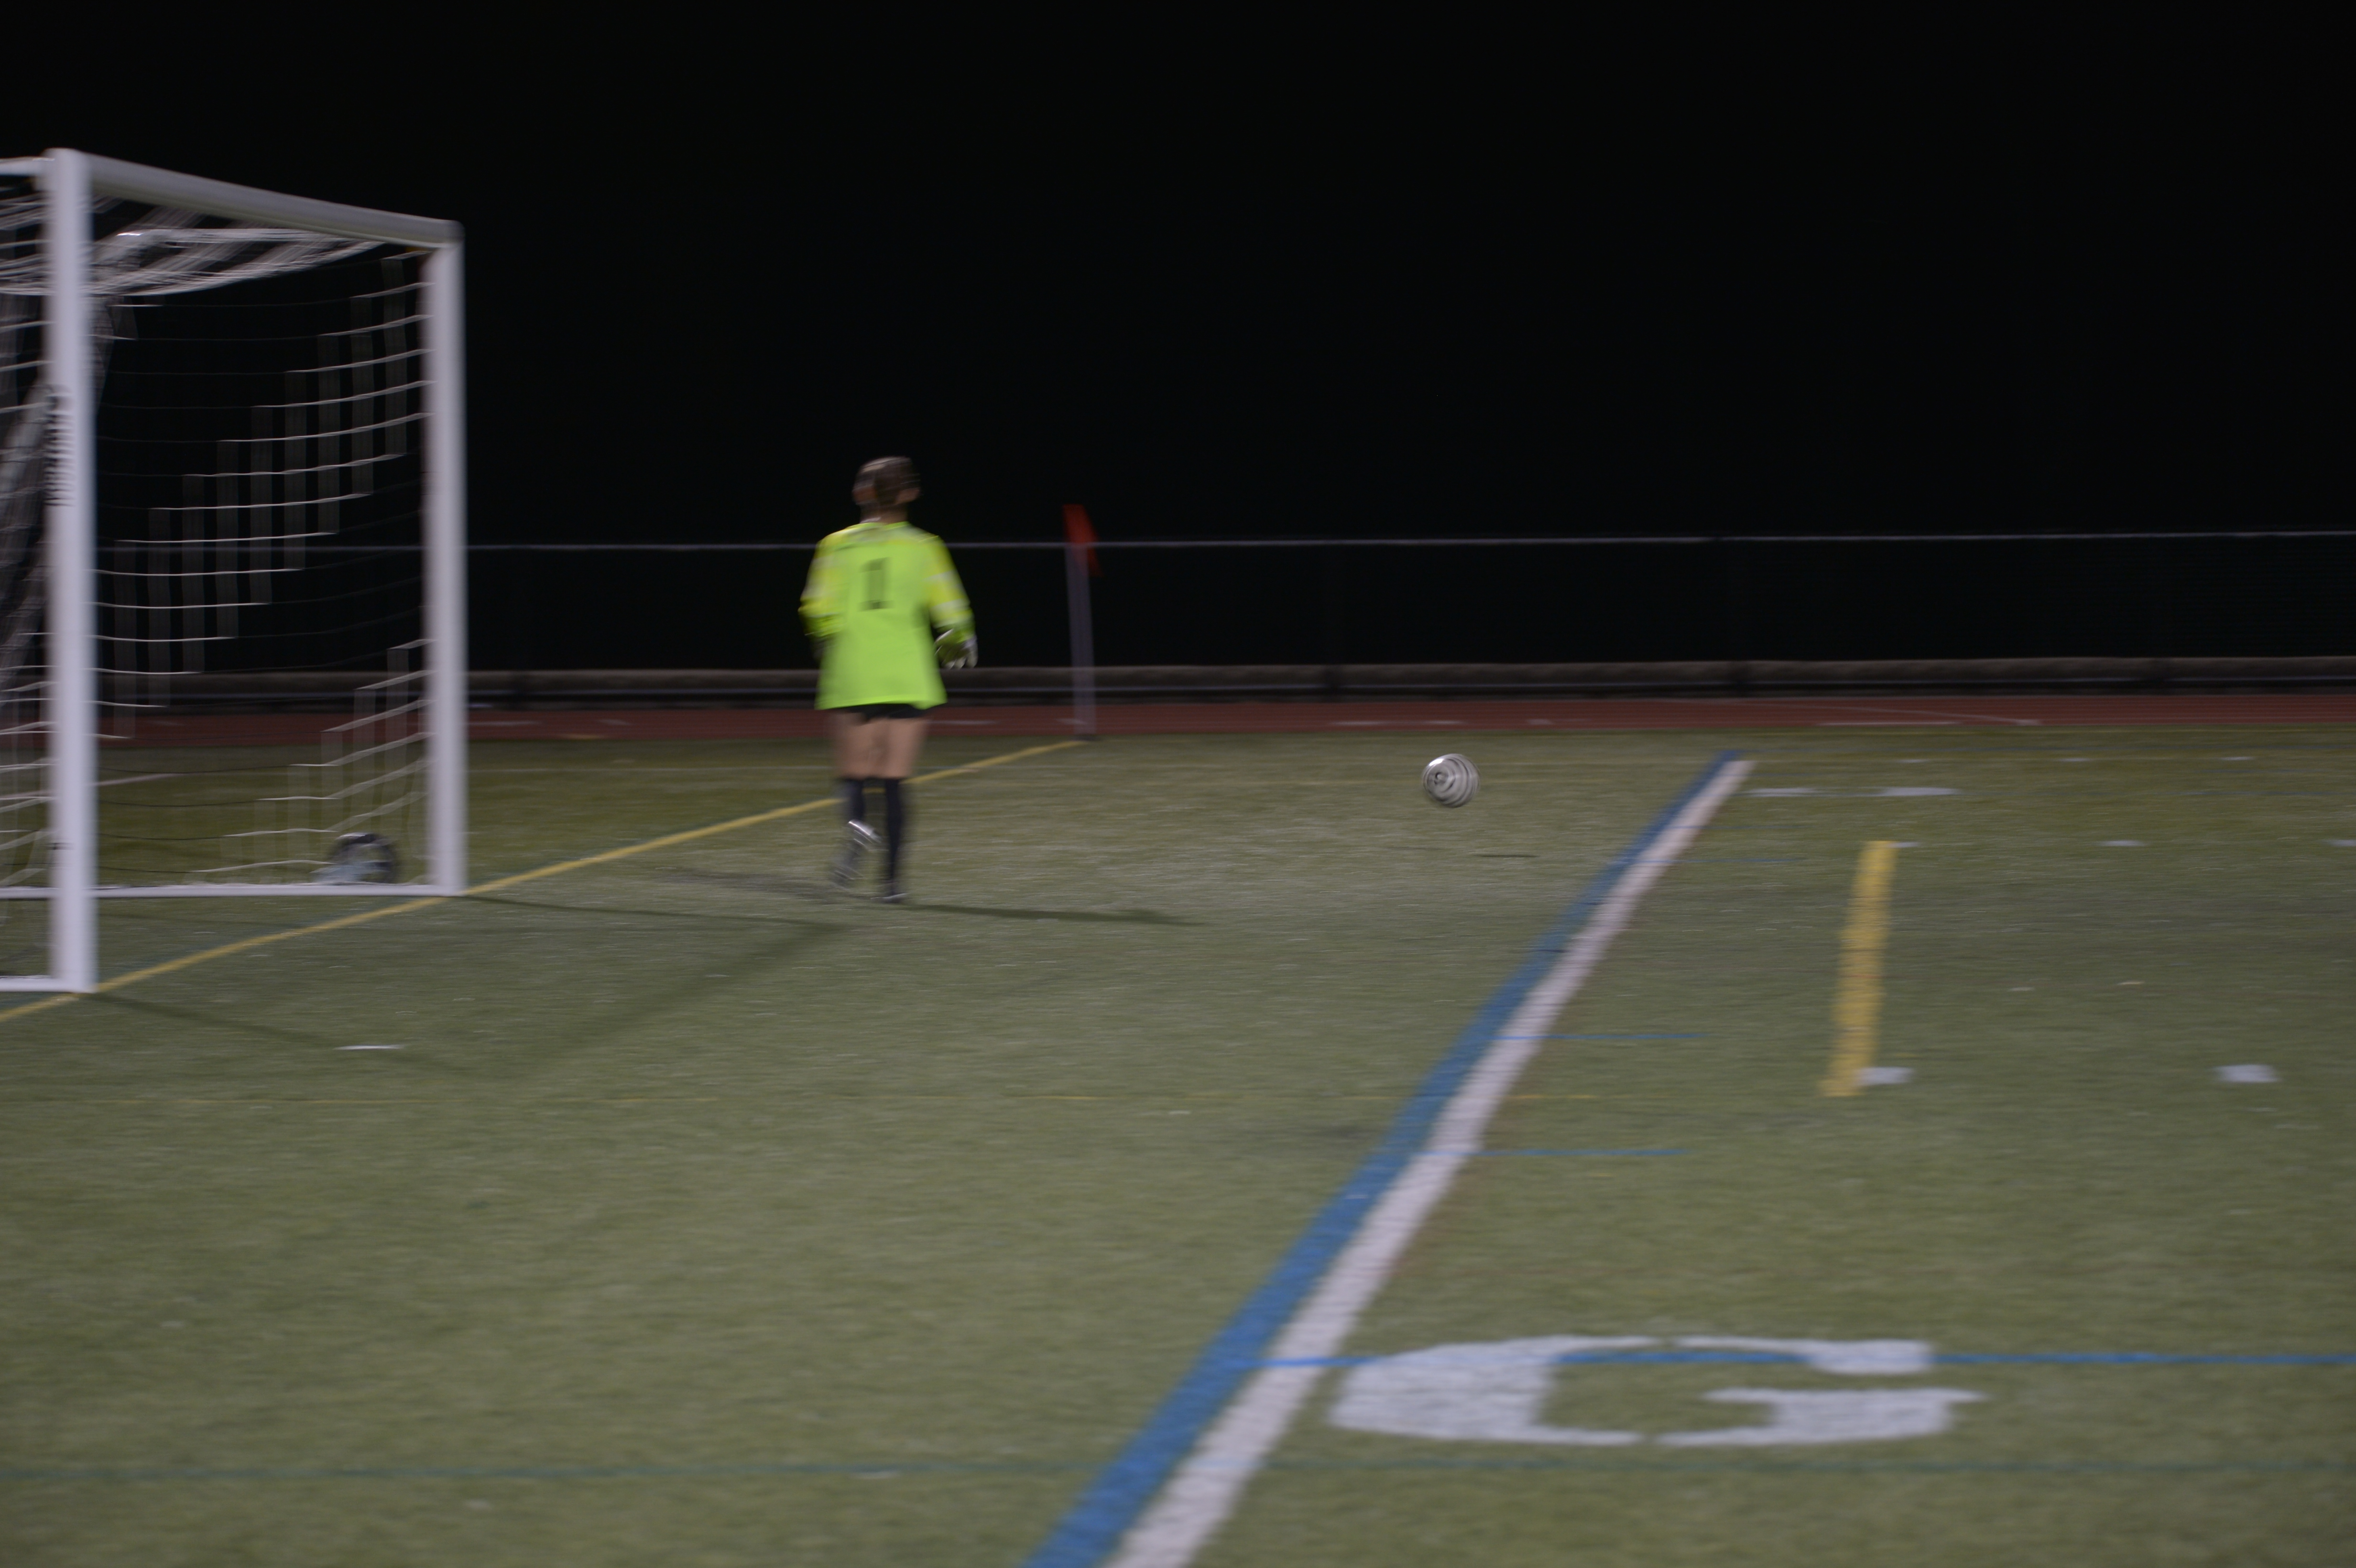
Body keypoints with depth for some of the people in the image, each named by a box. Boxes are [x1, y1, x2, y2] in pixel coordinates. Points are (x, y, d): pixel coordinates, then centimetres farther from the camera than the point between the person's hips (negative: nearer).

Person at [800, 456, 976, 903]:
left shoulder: (838, 545, 2)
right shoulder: (923, 547, 2)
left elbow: (818, 609, -4)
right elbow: (949, 611, -2)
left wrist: (832, 649, 13)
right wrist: (958, 648, 17)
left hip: (853, 679, 0)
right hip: (909, 679, 0)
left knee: (854, 772, 8)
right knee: (895, 779, 5)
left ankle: (856, 823, -26)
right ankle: (892, 878, -1)